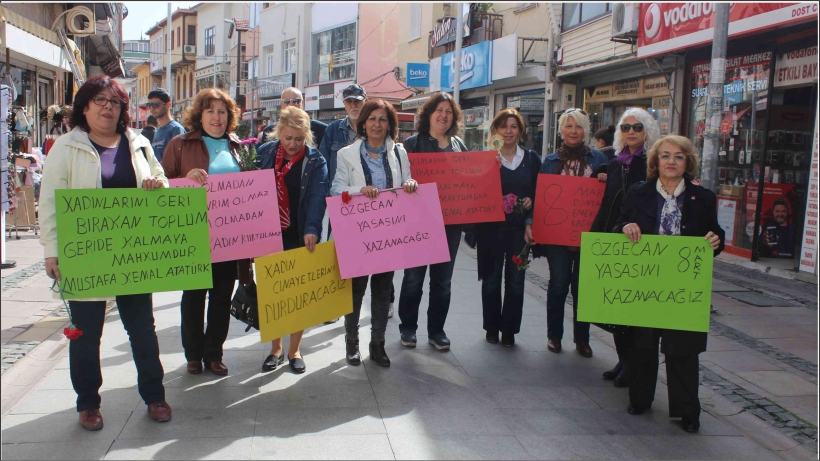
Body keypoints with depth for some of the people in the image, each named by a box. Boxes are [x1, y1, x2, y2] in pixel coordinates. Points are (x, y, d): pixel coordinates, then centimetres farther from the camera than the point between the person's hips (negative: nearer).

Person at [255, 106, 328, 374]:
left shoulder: (315, 161, -4)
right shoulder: (265, 153, 4)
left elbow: (318, 197, -16)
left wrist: (312, 229, -30)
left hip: (301, 237, -2)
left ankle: (294, 350, 20)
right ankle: (276, 348, 23)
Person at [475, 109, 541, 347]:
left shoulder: (531, 158, 7)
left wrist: (531, 201, -9)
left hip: (520, 227, 2)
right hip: (491, 226, -1)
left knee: (516, 280, 3)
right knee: (491, 279, 6)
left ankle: (509, 330, 14)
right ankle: (492, 327, 20)